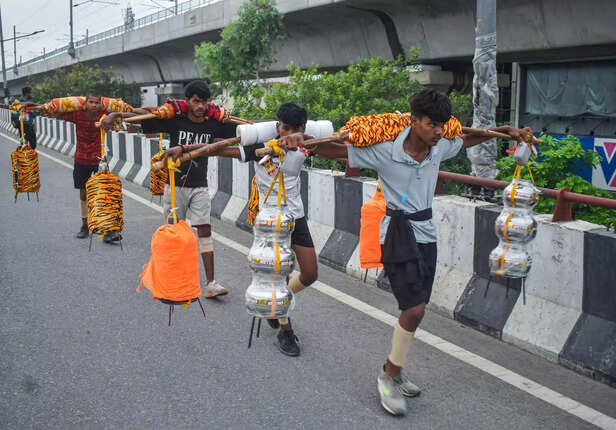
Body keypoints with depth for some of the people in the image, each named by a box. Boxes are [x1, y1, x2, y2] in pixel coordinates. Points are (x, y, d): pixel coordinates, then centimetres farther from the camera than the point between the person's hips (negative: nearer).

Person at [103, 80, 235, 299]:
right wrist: (115, 114, -14)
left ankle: (211, 283, -3)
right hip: (175, 185, -1)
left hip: (199, 187, 1)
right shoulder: (175, 121, -6)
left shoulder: (212, 125, 0)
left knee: (205, 231, -4)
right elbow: (142, 119, -4)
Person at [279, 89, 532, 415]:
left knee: (415, 308, 12)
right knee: (415, 308, -14)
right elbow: (337, 151, -14)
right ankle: (388, 376, 8)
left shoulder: (439, 148, 0)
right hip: (397, 233, -7)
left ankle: (393, 370, 32)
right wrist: (302, 143, -29)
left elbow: (467, 140, 22)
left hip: (425, 233, 7)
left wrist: (504, 131, 22)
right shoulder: (385, 152, -17)